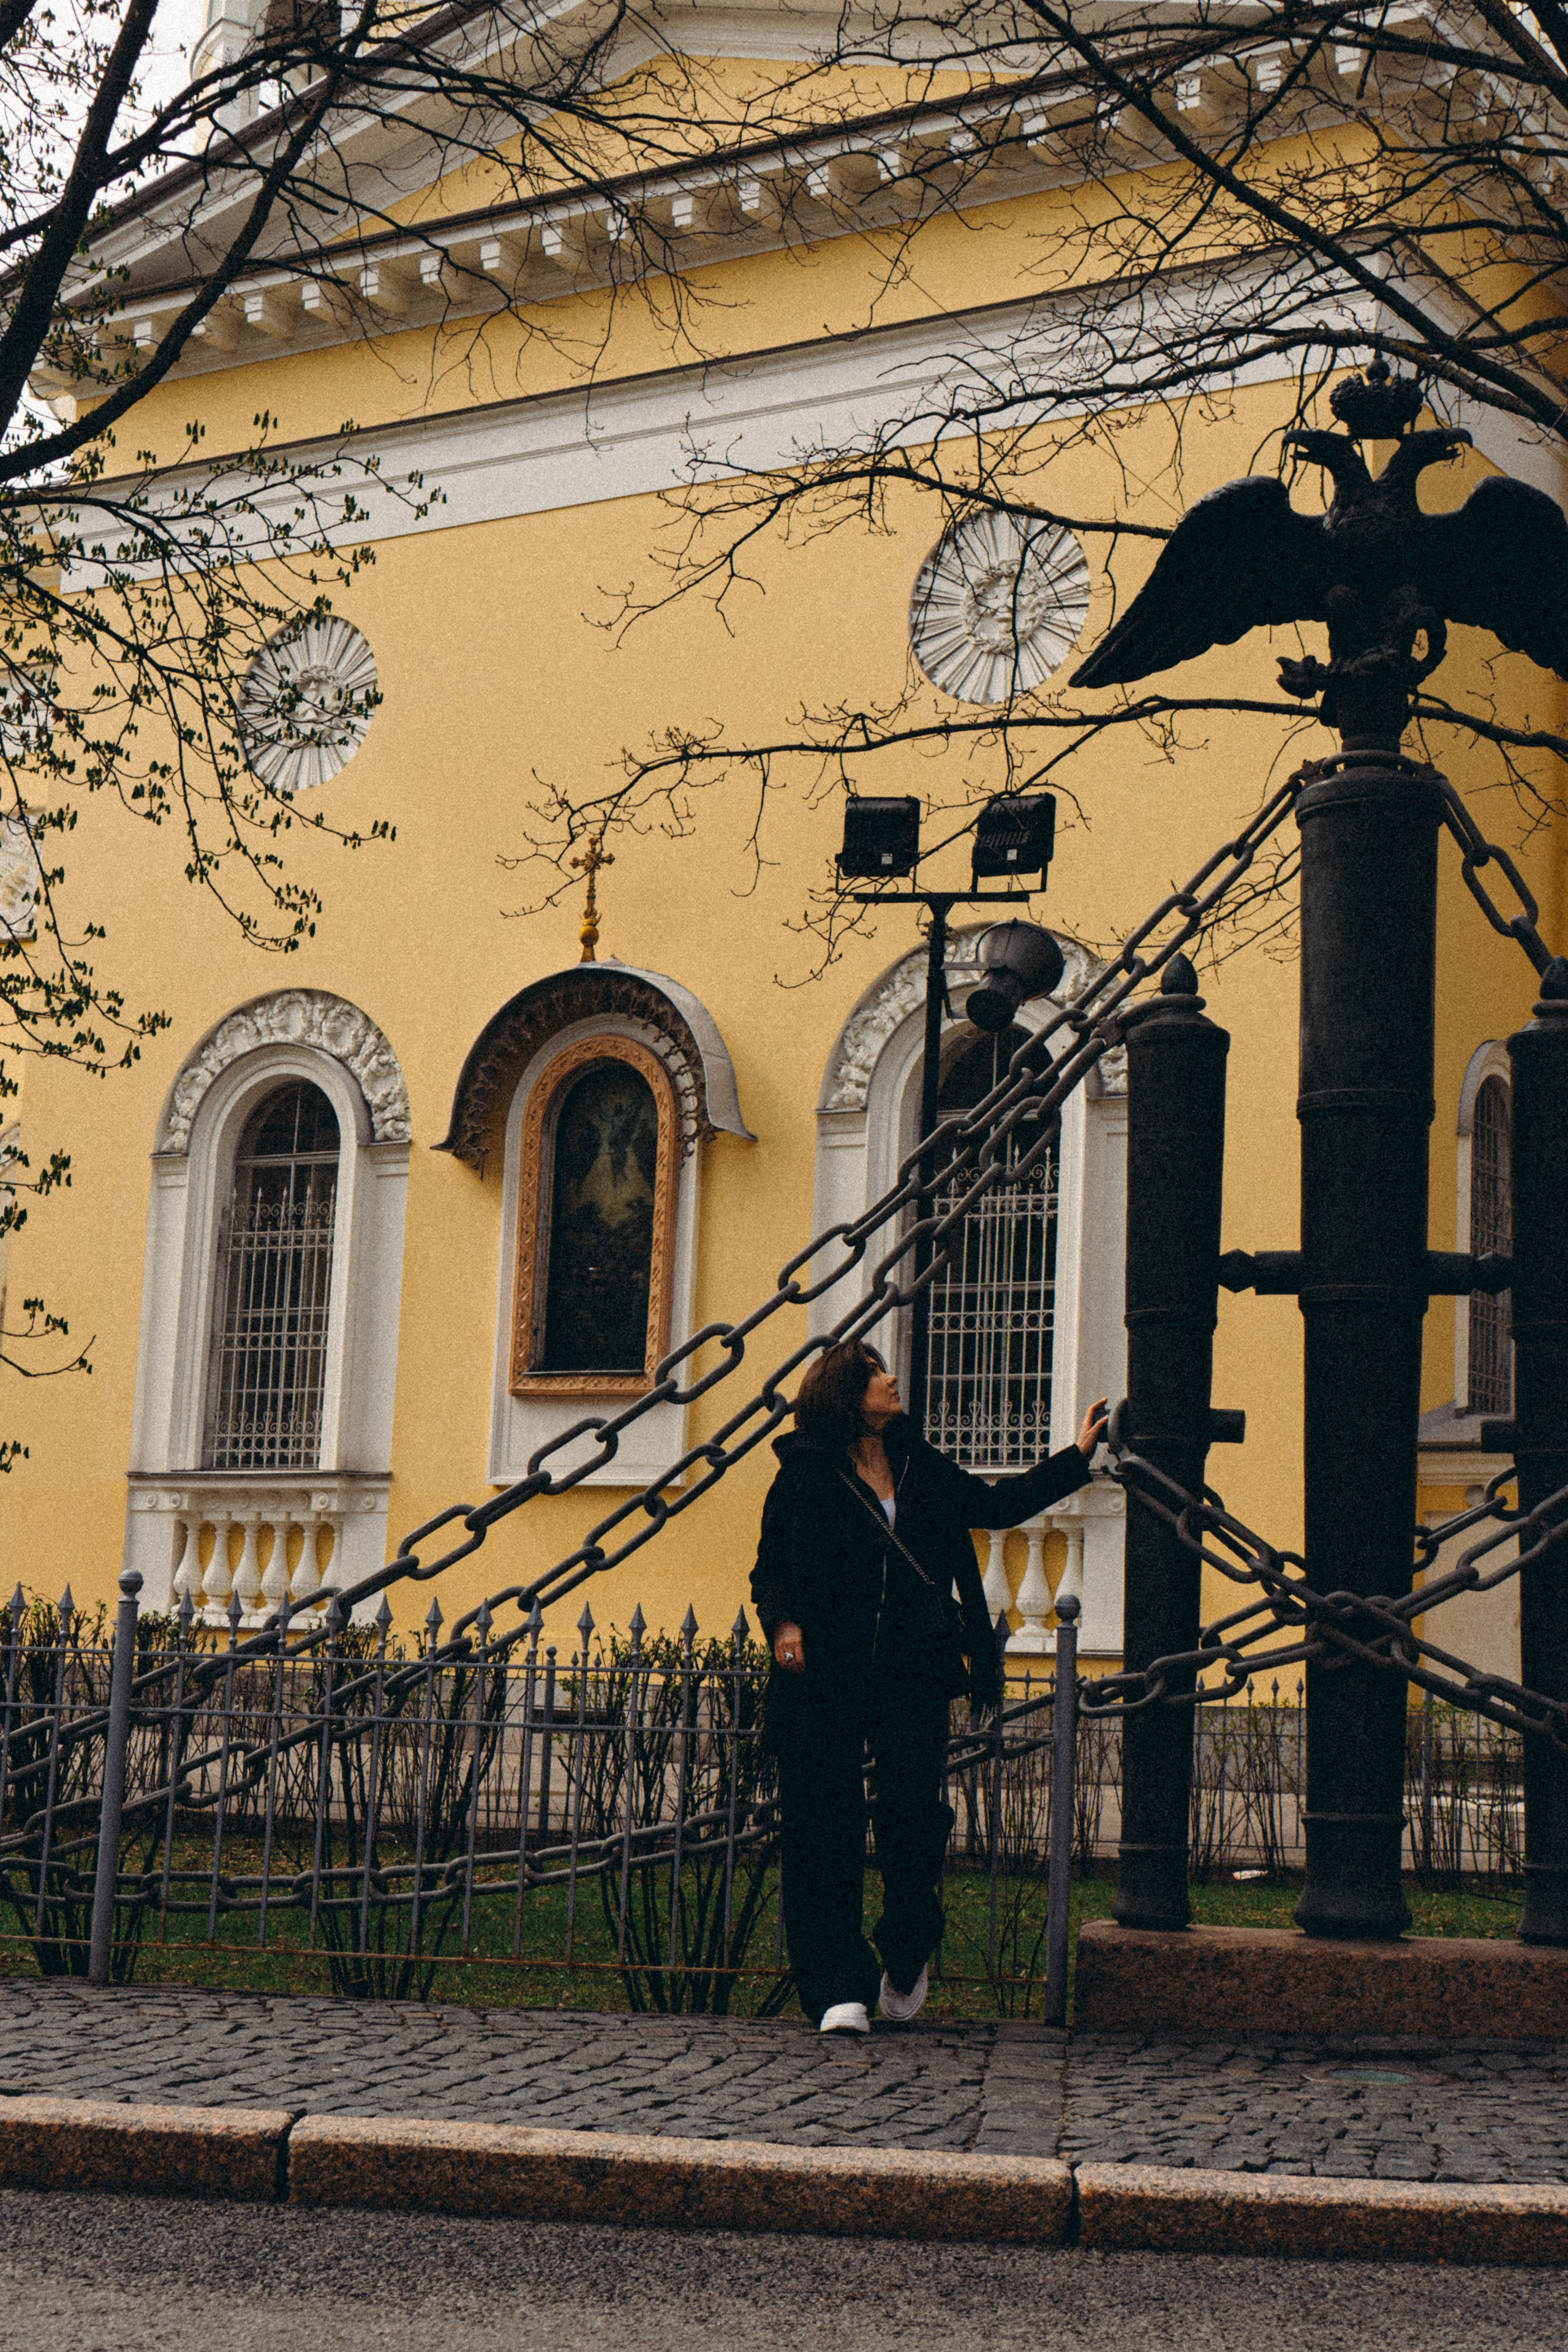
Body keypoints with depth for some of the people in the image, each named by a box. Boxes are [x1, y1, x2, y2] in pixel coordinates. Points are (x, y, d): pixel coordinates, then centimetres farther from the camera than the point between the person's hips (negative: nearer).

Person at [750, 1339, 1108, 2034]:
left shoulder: (921, 1469, 14)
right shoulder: (806, 1476, 1)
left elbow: (998, 1505, 26)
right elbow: (771, 1569, 4)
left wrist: (1077, 1456, 28)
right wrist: (783, 1623, -15)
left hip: (912, 1676, 3)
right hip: (827, 1676, -3)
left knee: (913, 1814, -5)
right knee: (825, 1832, -4)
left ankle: (906, 1961, 19)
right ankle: (839, 1989, 4)